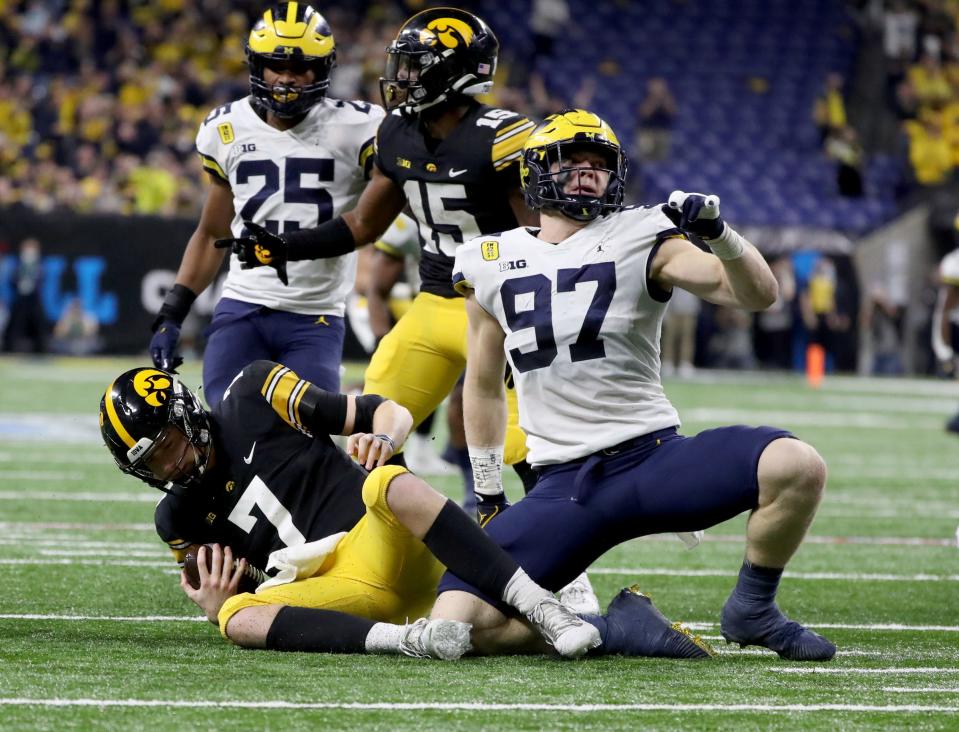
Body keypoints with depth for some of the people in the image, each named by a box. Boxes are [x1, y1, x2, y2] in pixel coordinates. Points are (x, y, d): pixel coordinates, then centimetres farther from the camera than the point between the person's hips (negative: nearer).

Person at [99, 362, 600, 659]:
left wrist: (384, 438, -20)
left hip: (387, 548, -3)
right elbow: (220, 594, 20)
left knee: (385, 483, -35)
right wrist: (216, 608, -4)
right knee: (239, 621, -26)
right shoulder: (180, 518, 15)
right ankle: (407, 639, -44)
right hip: (329, 587, 3)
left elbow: (392, 413, 4)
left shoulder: (253, 397, 5)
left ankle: (540, 608, -41)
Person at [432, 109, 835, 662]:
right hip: (564, 486, 1)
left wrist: (719, 235, -26)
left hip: (654, 456, -1)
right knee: (456, 625, -19)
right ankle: (615, 631, 2)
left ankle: (752, 612, -2)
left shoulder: (641, 242, 2)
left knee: (797, 468, -29)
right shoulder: (493, 265, 10)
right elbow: (484, 386, 25)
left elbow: (759, 296, -8)